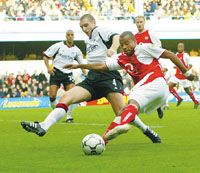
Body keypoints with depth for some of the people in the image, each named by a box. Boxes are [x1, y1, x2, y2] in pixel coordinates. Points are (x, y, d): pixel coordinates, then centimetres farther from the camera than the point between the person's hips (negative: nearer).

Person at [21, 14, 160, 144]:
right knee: (66, 98, -12)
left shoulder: (100, 31, 4)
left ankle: (146, 130, 4)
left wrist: (112, 48, -37)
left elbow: (116, 37, -17)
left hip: (108, 75, -7)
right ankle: (42, 127, -23)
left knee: (121, 111, -20)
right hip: (92, 78, 7)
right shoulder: (89, 41, 27)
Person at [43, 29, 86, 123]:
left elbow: (81, 64, 14)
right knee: (52, 96, -10)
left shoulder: (76, 50, 6)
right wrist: (48, 68, -11)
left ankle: (69, 116, -2)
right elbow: (46, 56, 2)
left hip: (68, 73, 2)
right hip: (56, 72, -2)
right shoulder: (58, 46, -3)